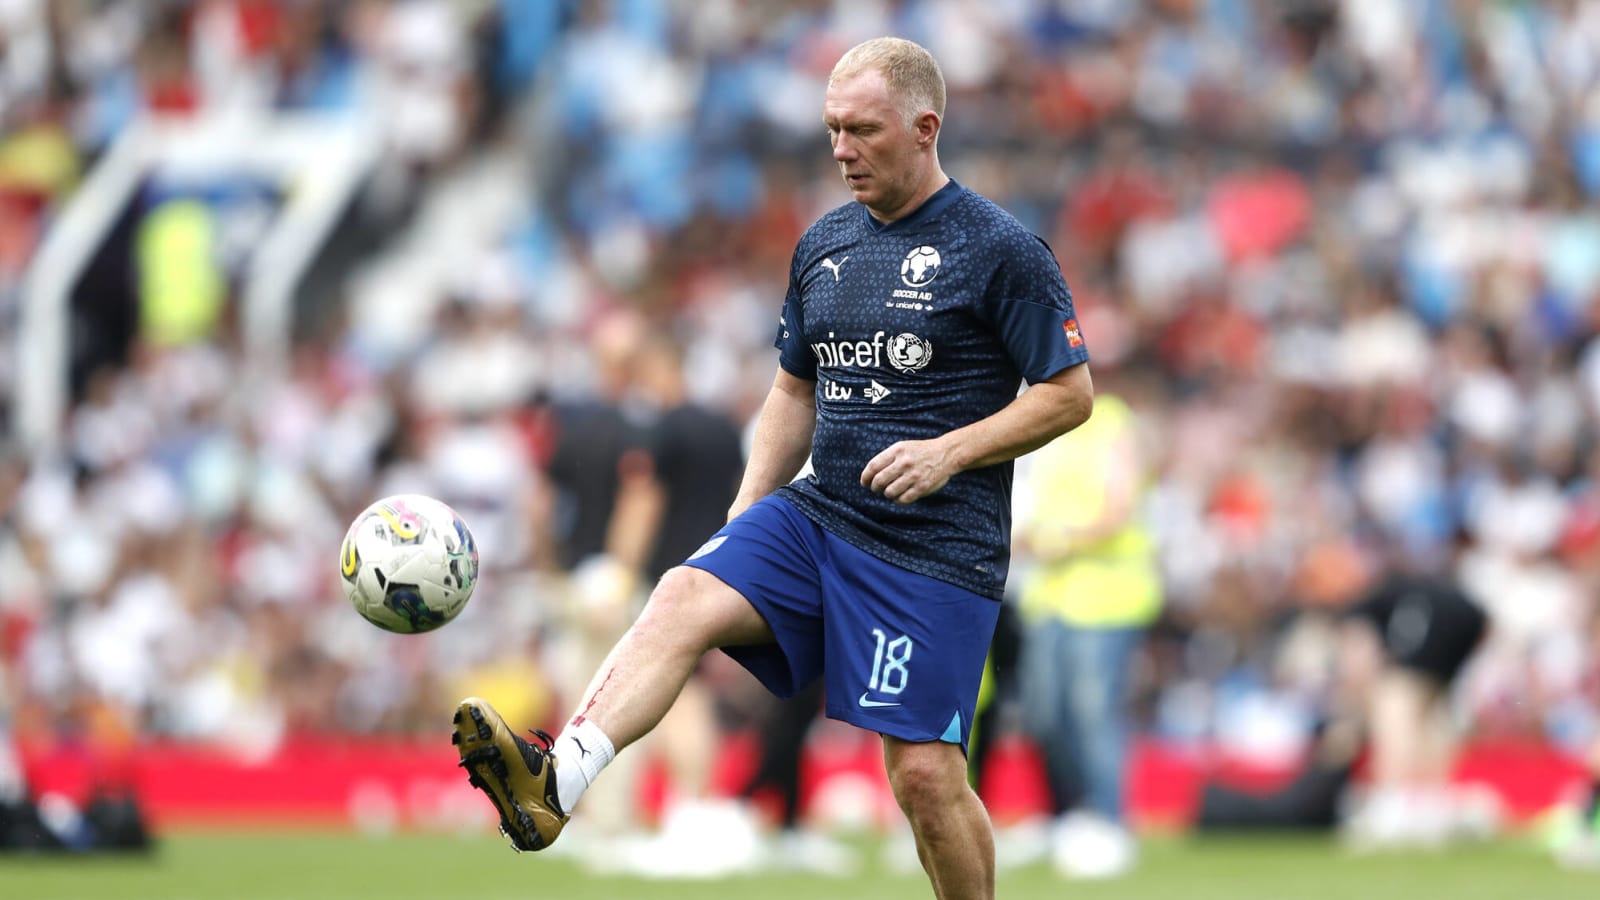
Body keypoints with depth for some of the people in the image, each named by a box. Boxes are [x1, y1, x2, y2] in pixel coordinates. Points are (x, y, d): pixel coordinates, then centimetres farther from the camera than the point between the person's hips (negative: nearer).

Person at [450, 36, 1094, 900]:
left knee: (924, 772, -8)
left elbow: (1069, 393, -6)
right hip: (819, 514, 5)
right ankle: (555, 781, -40)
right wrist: (746, 514, 11)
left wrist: (949, 451, -17)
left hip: (937, 549, -5)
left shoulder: (1000, 250, -7)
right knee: (682, 598, -21)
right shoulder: (823, 244, 12)